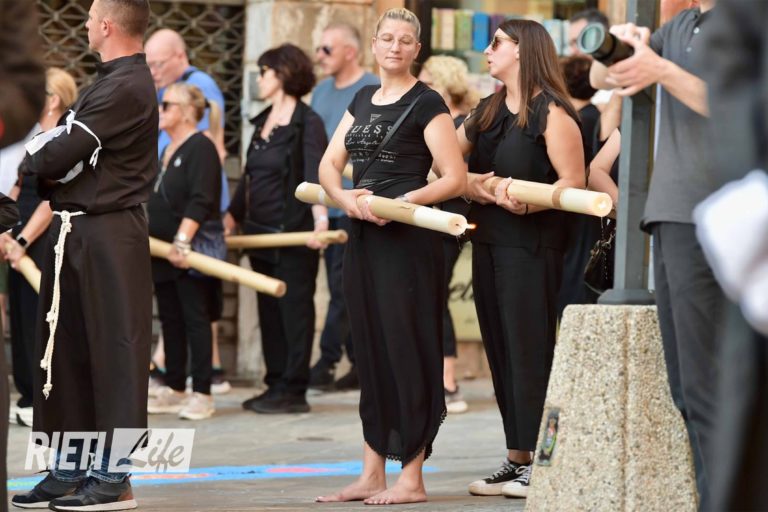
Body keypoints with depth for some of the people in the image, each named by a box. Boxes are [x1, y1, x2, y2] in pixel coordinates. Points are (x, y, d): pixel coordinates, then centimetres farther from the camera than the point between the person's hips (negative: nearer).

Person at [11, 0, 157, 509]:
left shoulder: (125, 88, -16)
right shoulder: (121, 80, 16)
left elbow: (62, 154, -18)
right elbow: (71, 149, 14)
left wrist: (31, 158, 0)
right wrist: (48, 165, -3)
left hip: (107, 237, -10)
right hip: (80, 232, 10)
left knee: (112, 351, -5)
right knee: (67, 350, 12)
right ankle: (71, 469, 19)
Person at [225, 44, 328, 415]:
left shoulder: (307, 123, -9)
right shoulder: (262, 122, 16)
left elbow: (315, 175, -22)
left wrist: (320, 219, -34)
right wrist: (232, 217, 26)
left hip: (293, 232, -8)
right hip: (261, 232, 8)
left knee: (294, 310, -3)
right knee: (269, 311, 10)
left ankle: (293, 391, 0)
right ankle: (276, 385, 15)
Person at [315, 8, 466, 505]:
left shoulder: (426, 103, -4)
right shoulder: (363, 99, 16)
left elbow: (455, 179, -11)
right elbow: (329, 163, 12)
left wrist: (398, 203, -19)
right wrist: (343, 196, -9)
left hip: (407, 238, -7)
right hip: (363, 237, 7)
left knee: (406, 350, -5)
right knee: (370, 350, 9)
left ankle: (412, 478, 0)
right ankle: (372, 475, 15)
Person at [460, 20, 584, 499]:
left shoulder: (551, 113, -8)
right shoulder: (487, 111, 16)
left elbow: (573, 183, -14)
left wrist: (526, 203, -27)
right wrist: (471, 187, -5)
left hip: (533, 242, -8)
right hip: (488, 240, 8)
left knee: (530, 349, -7)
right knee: (500, 348, 9)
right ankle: (516, 459, 14)